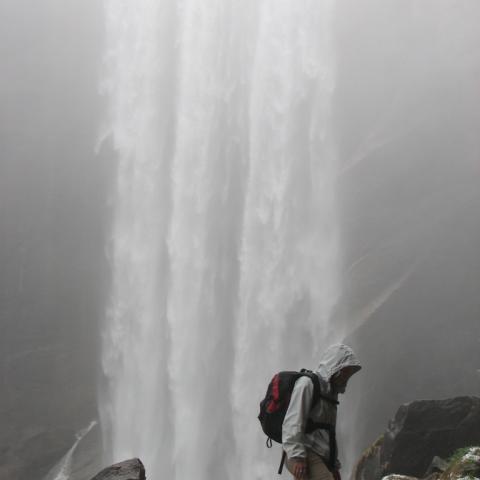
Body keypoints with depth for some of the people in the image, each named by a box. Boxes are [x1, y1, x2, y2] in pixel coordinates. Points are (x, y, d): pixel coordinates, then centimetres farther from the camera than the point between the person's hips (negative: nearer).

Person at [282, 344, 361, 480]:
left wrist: (334, 465, 24)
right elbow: (292, 422, -15)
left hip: (321, 459, 9)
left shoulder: (330, 392, 24)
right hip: (305, 458, -9)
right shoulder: (306, 384, -4)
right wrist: (297, 456, -23)